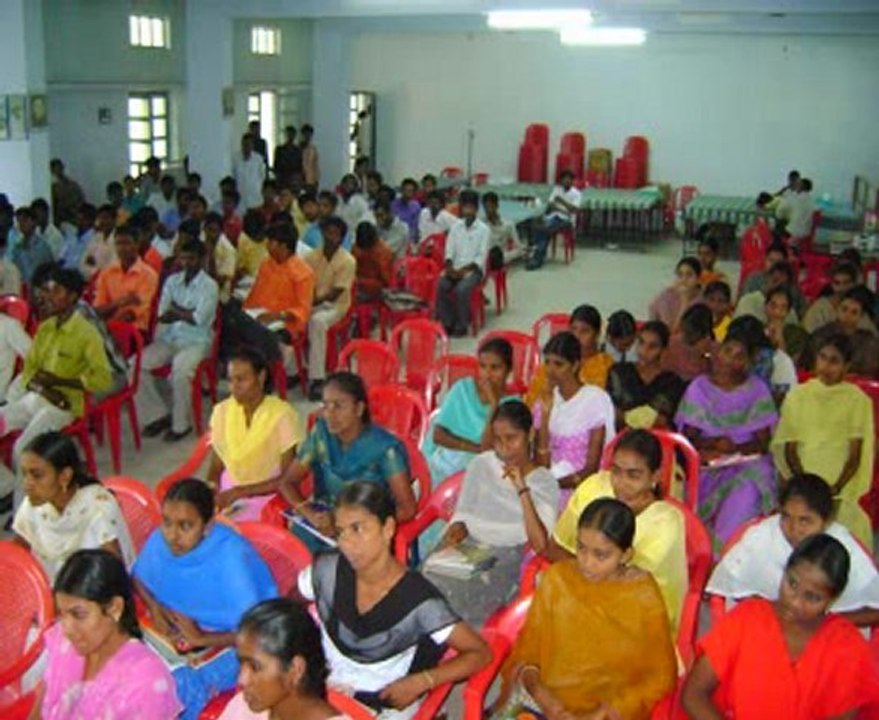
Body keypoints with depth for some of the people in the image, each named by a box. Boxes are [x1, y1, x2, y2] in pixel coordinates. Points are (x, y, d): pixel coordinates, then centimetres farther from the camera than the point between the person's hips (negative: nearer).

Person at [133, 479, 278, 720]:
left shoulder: (232, 556, -28)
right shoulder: (159, 540, -12)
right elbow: (139, 579, 13)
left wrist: (203, 639, -23)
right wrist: (153, 605, -6)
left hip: (229, 643, -5)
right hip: (176, 634, 6)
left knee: (181, 686, -30)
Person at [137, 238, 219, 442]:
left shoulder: (209, 286, -5)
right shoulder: (172, 281, 11)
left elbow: (199, 319, -16)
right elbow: (162, 315, 2)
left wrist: (175, 311, -7)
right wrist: (187, 313, -12)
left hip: (196, 341, -5)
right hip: (168, 339, 6)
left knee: (181, 368, -35)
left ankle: (181, 424, -16)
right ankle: (157, 415, -2)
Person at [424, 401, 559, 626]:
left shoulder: (545, 483, 3)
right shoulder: (481, 464, 12)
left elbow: (540, 545, -8)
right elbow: (461, 514, 14)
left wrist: (522, 489, -13)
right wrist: (456, 531, -10)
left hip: (506, 555, -3)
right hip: (466, 545, 3)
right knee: (430, 578, -28)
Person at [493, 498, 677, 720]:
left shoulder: (644, 598, -8)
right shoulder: (557, 578, -2)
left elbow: (660, 677, -1)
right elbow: (527, 648, 5)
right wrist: (536, 689, -14)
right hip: (545, 699, 2)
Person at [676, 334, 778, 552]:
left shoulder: (757, 389, 4)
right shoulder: (699, 388, 5)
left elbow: (763, 442, -1)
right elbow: (688, 437, 1)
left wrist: (734, 449, -20)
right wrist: (714, 443, -19)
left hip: (747, 460, 0)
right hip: (707, 465, 1)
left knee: (747, 491, -30)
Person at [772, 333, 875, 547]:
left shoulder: (857, 400, 7)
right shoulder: (798, 395, 11)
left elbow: (855, 453, 2)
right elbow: (789, 448, 6)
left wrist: (837, 487, -13)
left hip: (841, 479, -1)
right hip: (803, 475, 1)